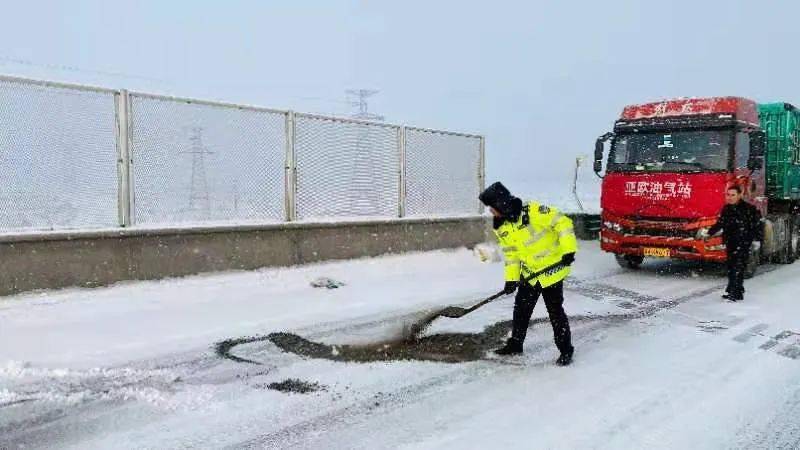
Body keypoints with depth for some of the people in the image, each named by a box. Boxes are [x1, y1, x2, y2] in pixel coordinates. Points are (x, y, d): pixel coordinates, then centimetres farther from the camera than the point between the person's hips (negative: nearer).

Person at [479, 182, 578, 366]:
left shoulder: (533, 211, -23)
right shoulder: (501, 228, 0)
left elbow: (562, 222, -21)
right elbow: (511, 254, 8)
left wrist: (568, 250, -26)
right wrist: (511, 278, 2)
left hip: (552, 269, -7)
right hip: (529, 273, 7)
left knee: (555, 311, -3)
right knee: (521, 309, 14)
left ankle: (566, 350, 11)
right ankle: (515, 343, 31)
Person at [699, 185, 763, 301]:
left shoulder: (749, 209, -8)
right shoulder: (726, 209, 10)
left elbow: (758, 225, -4)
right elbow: (719, 224, 21)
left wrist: (757, 240, -8)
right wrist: (708, 233, 17)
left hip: (743, 243, -7)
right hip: (730, 243, 7)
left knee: (738, 268, -11)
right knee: (731, 267, 8)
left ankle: (733, 292, -13)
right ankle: (738, 291, 17)